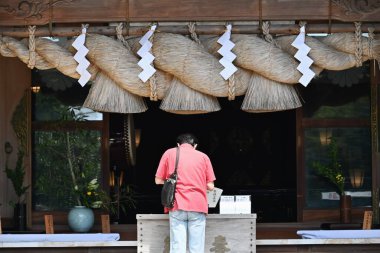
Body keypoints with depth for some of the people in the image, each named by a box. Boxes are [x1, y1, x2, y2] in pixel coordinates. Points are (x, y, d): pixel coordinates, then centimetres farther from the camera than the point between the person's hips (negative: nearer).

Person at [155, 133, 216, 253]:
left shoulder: (169, 153, 9)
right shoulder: (203, 156, 9)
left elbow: (158, 180, 9)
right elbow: (210, 186, 6)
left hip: (177, 206, 0)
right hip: (198, 206, 0)